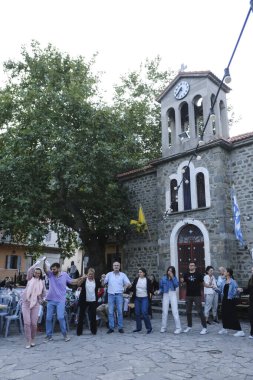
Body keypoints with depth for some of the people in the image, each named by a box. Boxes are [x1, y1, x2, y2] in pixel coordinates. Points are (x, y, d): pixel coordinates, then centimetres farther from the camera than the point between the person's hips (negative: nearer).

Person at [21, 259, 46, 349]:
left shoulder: (42, 282, 7)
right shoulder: (30, 279, 1)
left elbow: (44, 293, 19)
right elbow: (29, 270, -18)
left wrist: (41, 300, 10)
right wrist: (37, 263, -22)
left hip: (35, 304, 1)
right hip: (26, 303, -1)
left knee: (34, 323, -1)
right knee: (27, 323, -6)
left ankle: (32, 340, 20)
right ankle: (28, 342, 5)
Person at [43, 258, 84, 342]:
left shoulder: (64, 275, -3)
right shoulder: (50, 274, -2)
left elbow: (72, 281, 9)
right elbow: (45, 269, -20)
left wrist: (80, 279, -6)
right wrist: (44, 261, -39)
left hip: (60, 300, -3)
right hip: (51, 300, 3)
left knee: (60, 317, -12)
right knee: (48, 318, 7)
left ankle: (65, 334, 7)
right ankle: (49, 336, 22)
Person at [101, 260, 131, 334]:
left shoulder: (123, 275, 4)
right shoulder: (109, 274, 4)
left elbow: (129, 284, 0)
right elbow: (103, 284, 1)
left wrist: (128, 285, -24)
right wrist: (103, 279, -21)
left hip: (119, 295, -1)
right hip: (111, 294, 1)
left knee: (120, 311, 2)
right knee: (110, 312, 3)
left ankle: (120, 327, 9)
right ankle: (111, 327, 11)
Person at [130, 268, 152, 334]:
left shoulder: (148, 280, -4)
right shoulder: (136, 279, 4)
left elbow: (150, 290, 3)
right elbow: (132, 288, 7)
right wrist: (129, 287, -6)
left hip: (145, 298, -4)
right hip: (137, 298, 4)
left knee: (144, 313, -11)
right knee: (137, 313, 7)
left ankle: (149, 328, 4)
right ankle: (138, 327, 21)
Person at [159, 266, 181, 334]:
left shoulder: (174, 278, 2)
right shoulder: (164, 278, 3)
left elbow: (177, 285, -14)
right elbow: (161, 286, 8)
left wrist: (172, 277, -16)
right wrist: (160, 291, -10)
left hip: (173, 294, -1)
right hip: (165, 295, 2)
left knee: (175, 311, -7)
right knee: (164, 312, 7)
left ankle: (178, 328, 0)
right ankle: (163, 327, 19)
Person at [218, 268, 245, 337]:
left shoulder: (233, 282, -12)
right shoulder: (223, 281, 7)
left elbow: (235, 292, -13)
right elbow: (221, 290, 15)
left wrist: (238, 290, -33)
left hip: (231, 300, -7)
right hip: (224, 300, 7)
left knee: (233, 315, -7)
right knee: (224, 314, 14)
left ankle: (240, 331, -1)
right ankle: (224, 329, 29)